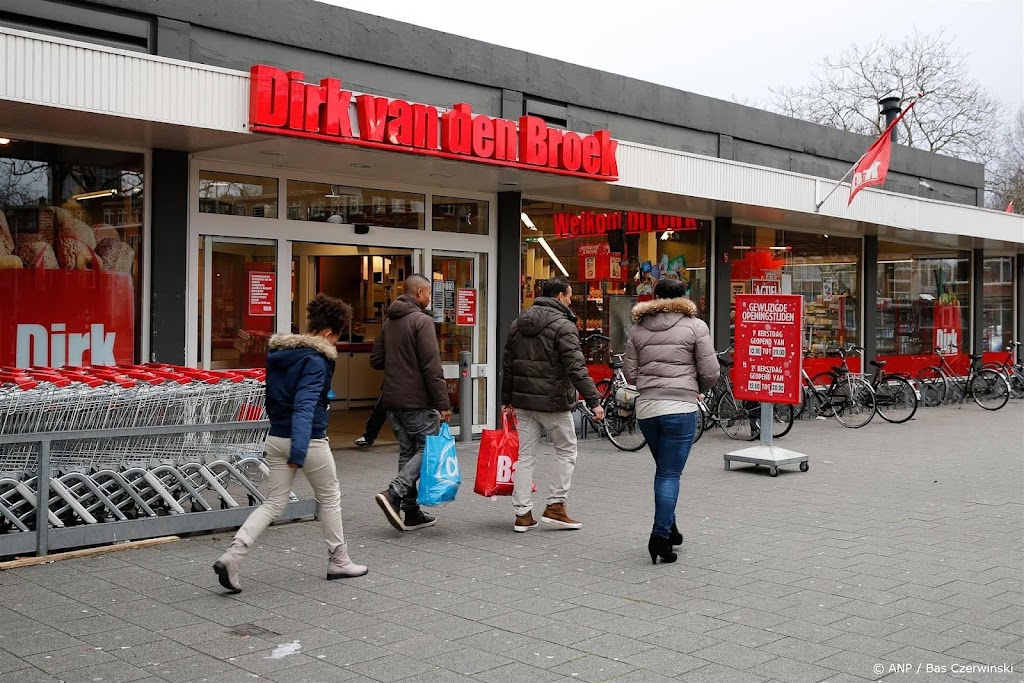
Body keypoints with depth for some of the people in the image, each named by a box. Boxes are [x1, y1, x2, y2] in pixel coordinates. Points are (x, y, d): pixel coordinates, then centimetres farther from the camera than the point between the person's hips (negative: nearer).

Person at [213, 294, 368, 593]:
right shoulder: (315, 361, -18)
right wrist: (298, 454, -34)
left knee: (274, 503, 10)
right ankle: (339, 562, 25)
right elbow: (305, 407, -28)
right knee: (330, 498, 13)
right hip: (309, 441, -7)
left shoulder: (277, 353, 8)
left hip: (276, 438, 7)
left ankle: (232, 557, -6)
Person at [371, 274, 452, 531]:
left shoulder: (389, 322, 13)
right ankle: (394, 494, -16)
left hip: (392, 399, 8)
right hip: (417, 401, -8)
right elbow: (432, 366, -18)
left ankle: (412, 513, 14)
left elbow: (376, 360, 16)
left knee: (408, 452, 12)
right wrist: (443, 402, -16)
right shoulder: (421, 320, -12)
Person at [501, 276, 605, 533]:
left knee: (525, 456, 9)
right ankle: (555, 506, 8)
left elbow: (507, 365, 15)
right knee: (566, 452, 10)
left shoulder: (518, 324, 11)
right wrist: (593, 400, -20)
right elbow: (576, 367, -20)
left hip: (523, 401, 6)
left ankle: (522, 514, 10)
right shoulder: (563, 325, -11)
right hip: (553, 402, -6)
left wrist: (506, 400, 21)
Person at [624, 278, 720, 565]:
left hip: (645, 408, 4)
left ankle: (668, 528, 25)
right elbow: (710, 372, -4)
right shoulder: (695, 326, -1)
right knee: (670, 474, -1)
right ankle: (660, 536, -7)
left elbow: (630, 374, 7)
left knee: (664, 470, 19)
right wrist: (697, 388, 16)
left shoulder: (638, 328, 10)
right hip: (680, 407, -4)